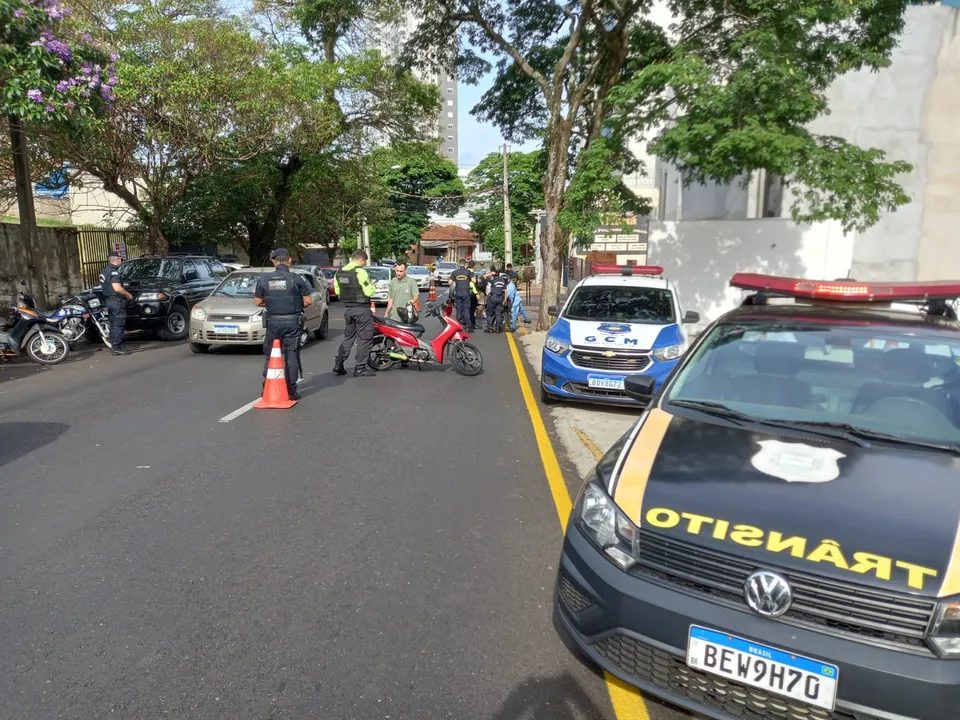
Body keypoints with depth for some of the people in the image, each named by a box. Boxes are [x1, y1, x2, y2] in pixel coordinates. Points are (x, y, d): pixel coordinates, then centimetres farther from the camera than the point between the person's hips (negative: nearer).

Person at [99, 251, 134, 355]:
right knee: (119, 325, -7)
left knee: (113, 325, 15)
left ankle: (113, 346, 20)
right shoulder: (113, 272, -16)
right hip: (116, 301, -10)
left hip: (108, 300, 10)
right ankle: (117, 347, -8)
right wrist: (128, 295, -11)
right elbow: (117, 288, -26)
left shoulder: (104, 271, 16)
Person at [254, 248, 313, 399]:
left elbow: (258, 302, 4)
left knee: (270, 356, 15)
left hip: (273, 322, 2)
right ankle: (291, 391, 6)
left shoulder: (263, 279, 0)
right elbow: (308, 301, -7)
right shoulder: (297, 278, -8)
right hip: (293, 322, -2)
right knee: (292, 356, 5)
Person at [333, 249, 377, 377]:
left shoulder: (339, 272, 7)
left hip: (347, 308, 7)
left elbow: (337, 290, 14)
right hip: (361, 309, -7)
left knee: (348, 336, 18)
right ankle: (360, 368, 4)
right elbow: (368, 292, -19)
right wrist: (373, 287, 2)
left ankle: (338, 364, 13)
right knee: (364, 338, 2)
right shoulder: (360, 272, -16)